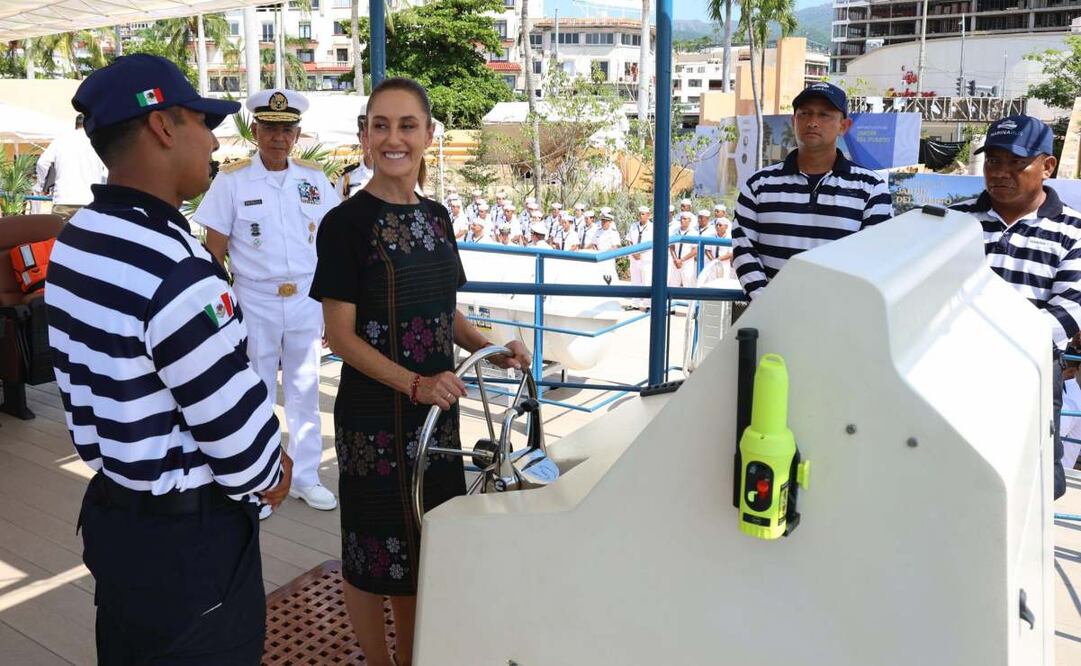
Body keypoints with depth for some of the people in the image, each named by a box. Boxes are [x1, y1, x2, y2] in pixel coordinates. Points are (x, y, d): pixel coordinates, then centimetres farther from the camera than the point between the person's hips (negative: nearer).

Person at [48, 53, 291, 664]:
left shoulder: (74, 242, 2)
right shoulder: (173, 270, -28)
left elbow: (96, 379, 6)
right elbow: (233, 422, -22)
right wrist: (269, 474, -2)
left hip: (112, 510, 9)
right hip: (189, 536, -9)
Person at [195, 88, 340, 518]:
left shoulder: (314, 179, 4)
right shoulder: (231, 181, -4)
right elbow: (214, 254, -2)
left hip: (306, 302, 3)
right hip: (256, 303, -2)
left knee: (305, 394, 12)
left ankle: (305, 477, 26)